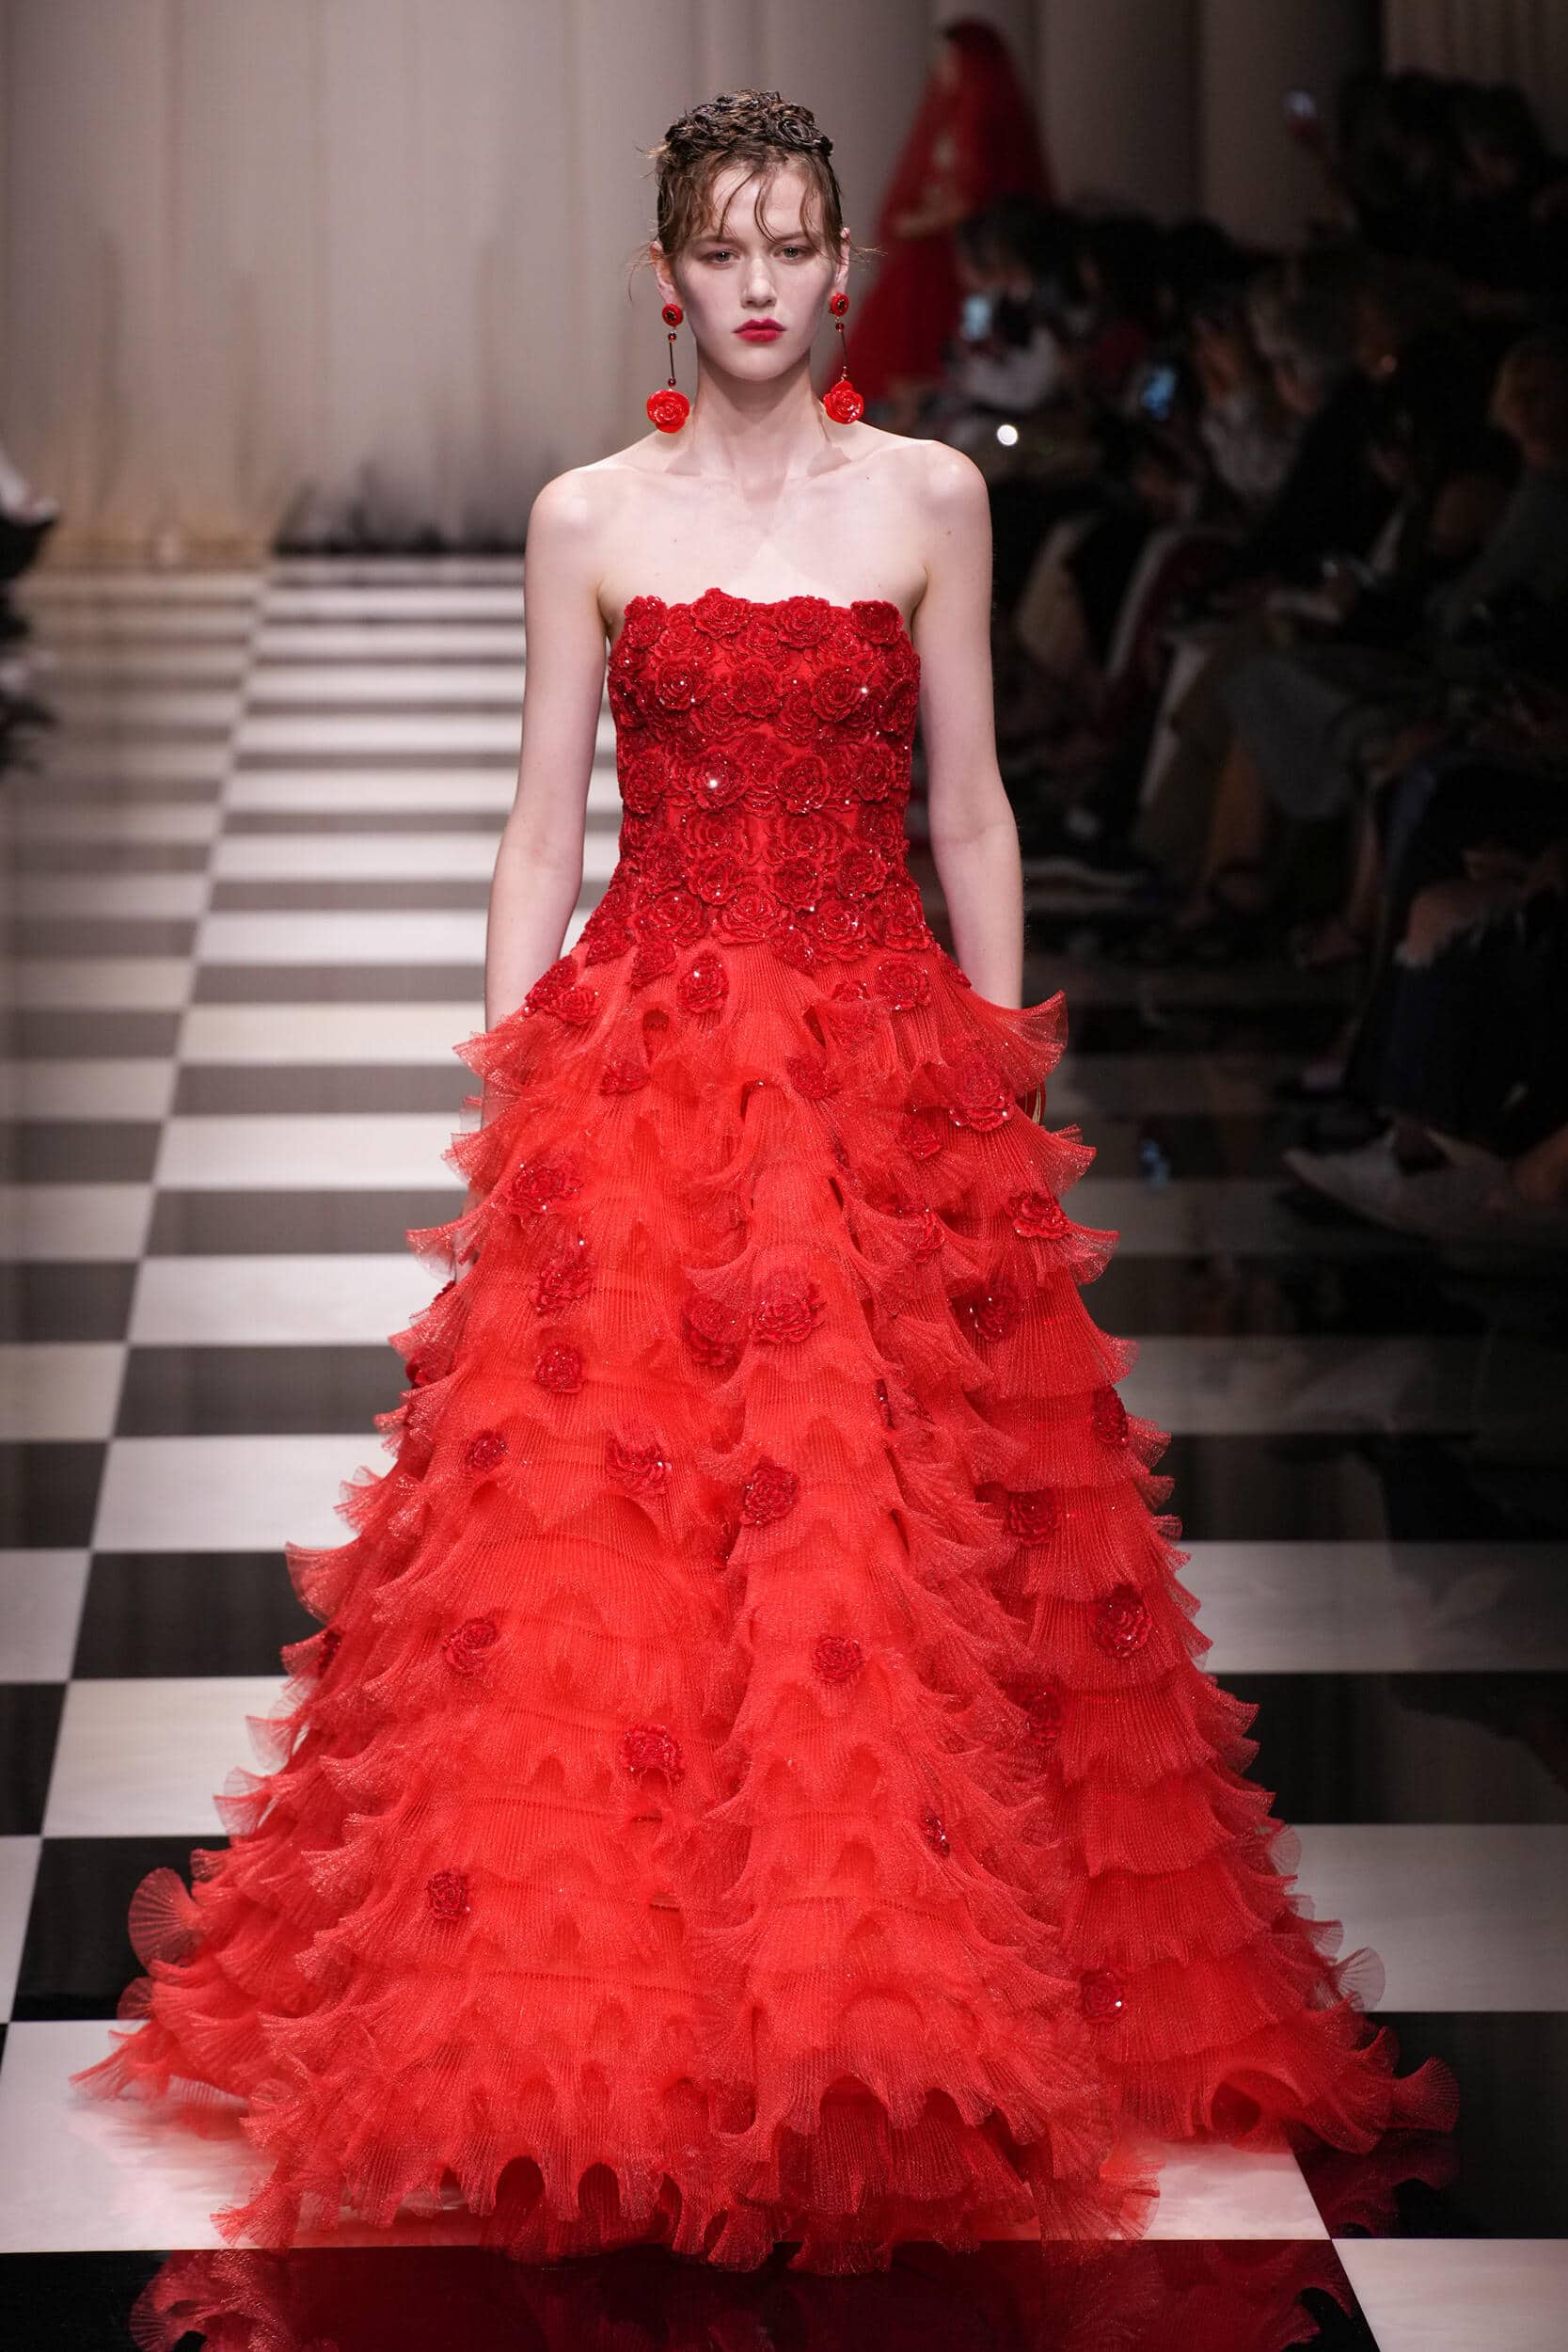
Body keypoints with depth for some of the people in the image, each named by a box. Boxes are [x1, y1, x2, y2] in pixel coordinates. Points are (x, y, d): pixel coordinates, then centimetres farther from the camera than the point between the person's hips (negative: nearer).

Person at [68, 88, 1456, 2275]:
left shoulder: (931, 496, 5)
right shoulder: (587, 518, 4)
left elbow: (971, 812, 8)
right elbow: (542, 828, 6)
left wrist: (1005, 1087, 5)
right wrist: (509, 1093, 0)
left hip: (890, 1054, 0)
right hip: (639, 1065, 0)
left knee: (892, 1533, -1)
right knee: (605, 1533, -4)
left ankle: (900, 2007, 13)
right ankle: (607, 2014, 8)